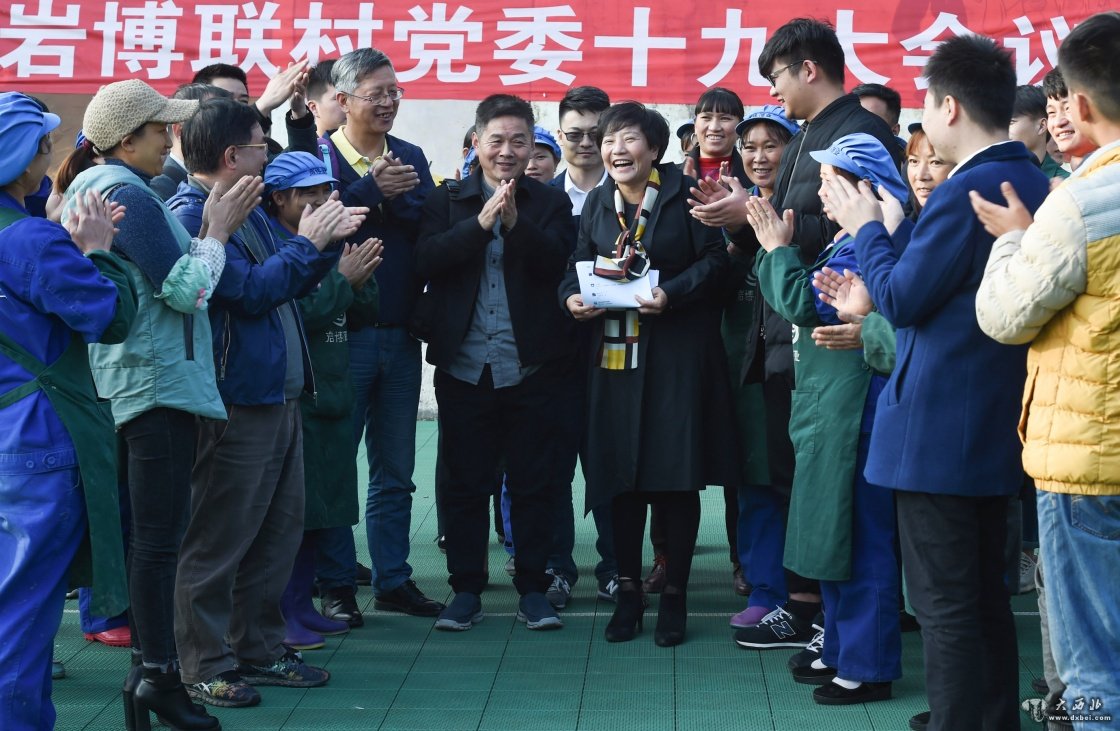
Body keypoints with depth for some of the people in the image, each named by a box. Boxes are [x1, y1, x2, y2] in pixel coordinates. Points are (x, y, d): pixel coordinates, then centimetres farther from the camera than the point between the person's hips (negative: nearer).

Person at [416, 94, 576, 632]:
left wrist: (515, 222, -22)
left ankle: (533, 590, 15)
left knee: (534, 483, 5)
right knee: (464, 485, 6)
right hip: (464, 366, 1)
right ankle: (466, 591, 16)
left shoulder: (551, 204, 8)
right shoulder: (447, 202, 8)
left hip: (533, 367, 0)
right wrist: (481, 222, -18)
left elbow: (557, 264, -9)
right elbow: (426, 260, -9)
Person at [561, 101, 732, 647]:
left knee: (675, 474, -1)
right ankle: (628, 590, 17)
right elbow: (578, 265, 14)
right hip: (614, 352, 4)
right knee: (620, 474, 6)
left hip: (677, 352, -4)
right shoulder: (597, 203, 11)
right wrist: (573, 296, -7)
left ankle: (674, 596, 11)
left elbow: (715, 260, -7)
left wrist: (671, 294, -20)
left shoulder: (685, 195, -4)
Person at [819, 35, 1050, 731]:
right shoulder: (1034, 182, 9)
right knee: (986, 596, 17)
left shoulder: (966, 191, -20)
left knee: (945, 607, -2)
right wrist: (890, 228, 14)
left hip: (939, 432, -9)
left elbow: (901, 298, -15)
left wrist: (866, 227, -1)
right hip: (999, 429, 10)